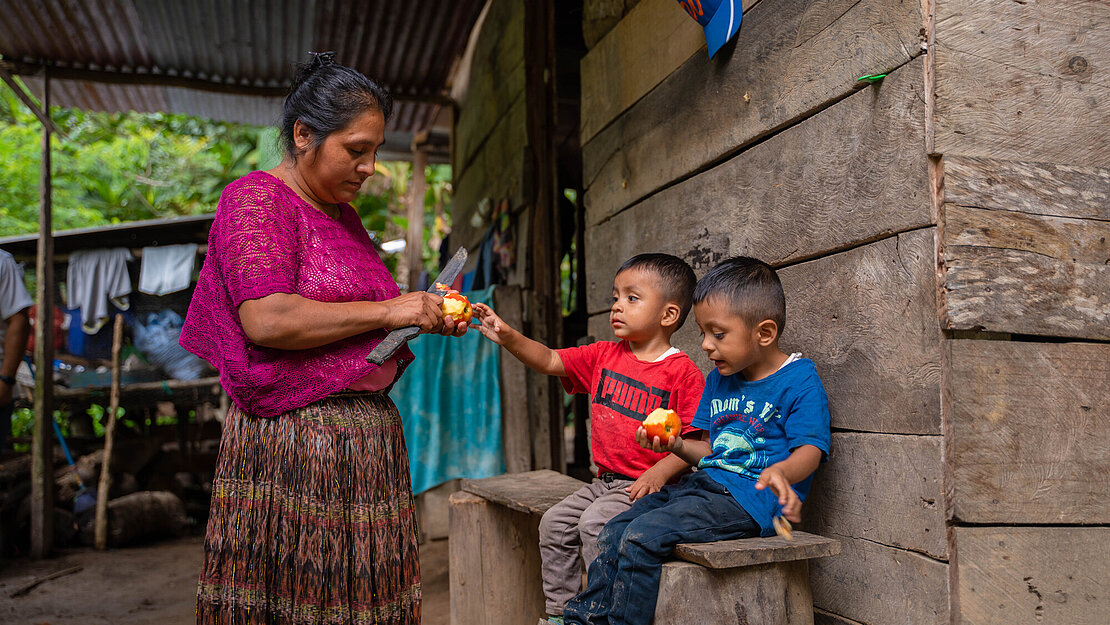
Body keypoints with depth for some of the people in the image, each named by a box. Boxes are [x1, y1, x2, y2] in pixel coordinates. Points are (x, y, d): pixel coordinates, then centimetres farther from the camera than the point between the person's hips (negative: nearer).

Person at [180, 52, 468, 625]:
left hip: (369, 437, 8)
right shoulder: (257, 198, -6)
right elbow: (266, 320, -19)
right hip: (293, 442, -8)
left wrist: (427, 318, 10)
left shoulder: (343, 214, 19)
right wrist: (389, 311, -14)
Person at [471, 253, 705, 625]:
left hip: (645, 485, -7)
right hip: (605, 480, 7)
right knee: (554, 523, 0)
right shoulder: (604, 355, 9)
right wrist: (508, 336, -8)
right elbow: (550, 361, 6)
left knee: (594, 522, -26)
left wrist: (658, 474, -24)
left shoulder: (683, 372, -11)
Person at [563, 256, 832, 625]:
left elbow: (809, 450, -13)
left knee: (641, 536, -23)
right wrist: (676, 445, -1)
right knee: (613, 534, -2)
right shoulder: (719, 379, 16)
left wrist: (781, 473, -36)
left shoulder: (800, 380, -7)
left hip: (748, 498, -8)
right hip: (706, 483, 9)